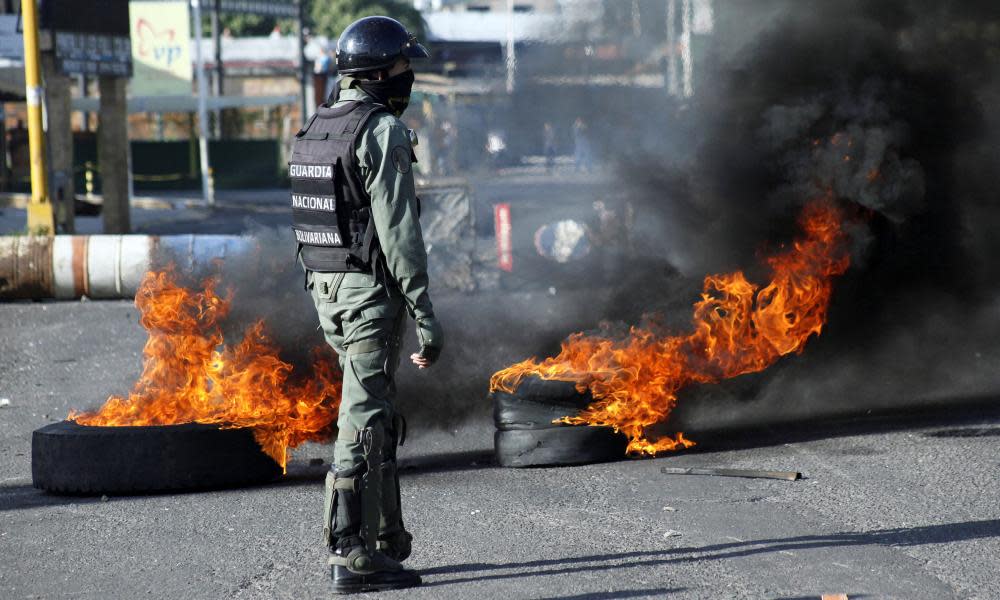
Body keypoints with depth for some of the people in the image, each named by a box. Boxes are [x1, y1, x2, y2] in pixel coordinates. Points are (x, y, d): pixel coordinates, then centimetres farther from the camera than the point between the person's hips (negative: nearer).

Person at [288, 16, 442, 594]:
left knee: (379, 416, 17)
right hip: (373, 291, -9)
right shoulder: (384, 132, -15)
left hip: (329, 287, 9)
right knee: (365, 422, -6)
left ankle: (389, 541, 22)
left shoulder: (315, 129, 12)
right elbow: (398, 230, -20)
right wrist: (426, 316, -18)